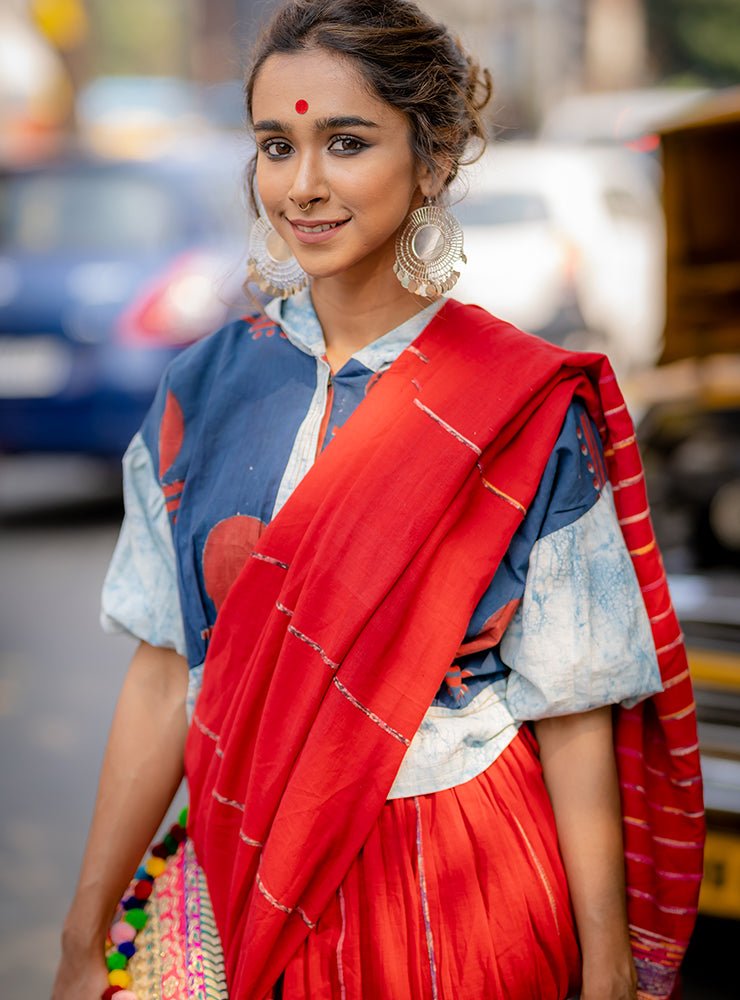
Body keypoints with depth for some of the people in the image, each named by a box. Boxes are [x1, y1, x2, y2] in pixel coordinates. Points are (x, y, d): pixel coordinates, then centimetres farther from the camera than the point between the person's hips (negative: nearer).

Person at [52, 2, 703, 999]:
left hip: (461, 891, -3)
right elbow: (166, 676, 0)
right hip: (253, 875, 3)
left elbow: (572, 716, -10)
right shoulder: (208, 388, -2)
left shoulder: (528, 413, -12)